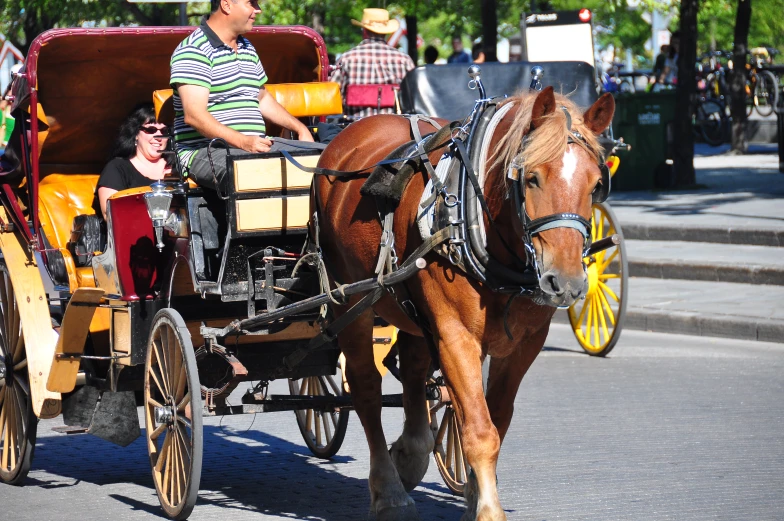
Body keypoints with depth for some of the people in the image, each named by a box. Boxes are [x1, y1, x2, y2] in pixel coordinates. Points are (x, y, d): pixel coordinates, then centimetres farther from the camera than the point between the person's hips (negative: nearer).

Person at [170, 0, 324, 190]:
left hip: (257, 146, 9)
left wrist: (300, 128, 18)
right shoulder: (193, 51, -9)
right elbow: (194, 116, -20)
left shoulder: (247, 48, 21)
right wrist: (243, 142, -30)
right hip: (206, 152, -9)